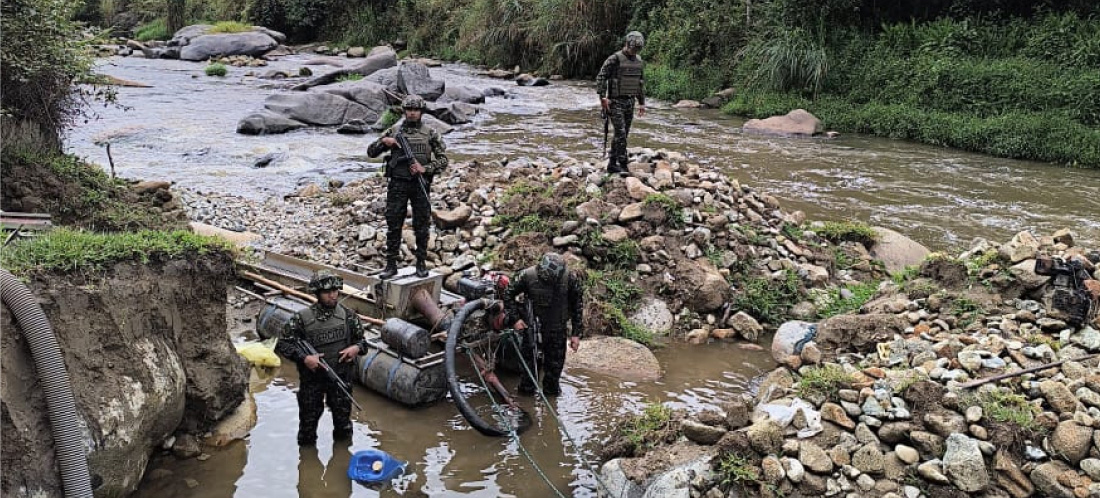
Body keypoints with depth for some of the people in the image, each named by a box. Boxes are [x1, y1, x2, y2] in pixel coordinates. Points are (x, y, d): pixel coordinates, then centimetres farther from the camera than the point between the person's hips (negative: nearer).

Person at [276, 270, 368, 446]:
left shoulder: (348, 316, -3)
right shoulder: (302, 318, -11)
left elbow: (362, 340, 9)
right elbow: (282, 344, -8)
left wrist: (357, 348, -15)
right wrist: (304, 358, -21)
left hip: (341, 377, 2)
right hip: (312, 379, -2)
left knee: (343, 422, 14)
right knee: (309, 420, 12)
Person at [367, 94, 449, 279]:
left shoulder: (430, 133, 4)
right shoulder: (394, 131, 6)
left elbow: (443, 159, 3)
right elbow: (371, 152, 8)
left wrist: (425, 169, -11)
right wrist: (383, 141, -10)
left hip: (420, 185, 0)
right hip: (397, 184, 0)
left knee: (421, 226, 4)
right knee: (393, 226, 1)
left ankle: (421, 263, 15)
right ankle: (391, 265, 8)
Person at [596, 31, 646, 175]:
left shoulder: (639, 61, 11)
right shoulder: (614, 59, -11)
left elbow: (641, 83, 19)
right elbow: (601, 77, -12)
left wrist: (642, 103, 16)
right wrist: (603, 97, -19)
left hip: (630, 102, 7)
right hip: (615, 102, -7)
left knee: (623, 134, 8)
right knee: (621, 133, -14)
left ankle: (612, 165, 16)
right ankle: (623, 165, -13)